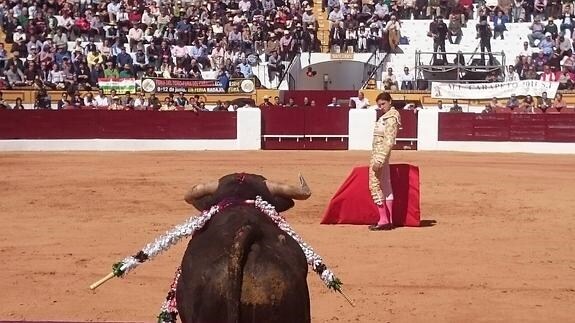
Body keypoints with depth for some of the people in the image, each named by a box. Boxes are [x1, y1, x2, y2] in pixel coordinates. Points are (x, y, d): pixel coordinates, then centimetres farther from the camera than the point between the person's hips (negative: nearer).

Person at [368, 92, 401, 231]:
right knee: (386, 187, 10)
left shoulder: (391, 119, -17)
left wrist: (379, 161, -26)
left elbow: (388, 142, -22)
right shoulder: (386, 116, 14)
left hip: (380, 156, -10)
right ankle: (388, 221, 14)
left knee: (375, 185, -7)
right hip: (379, 156, 10)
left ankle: (383, 220, -5)